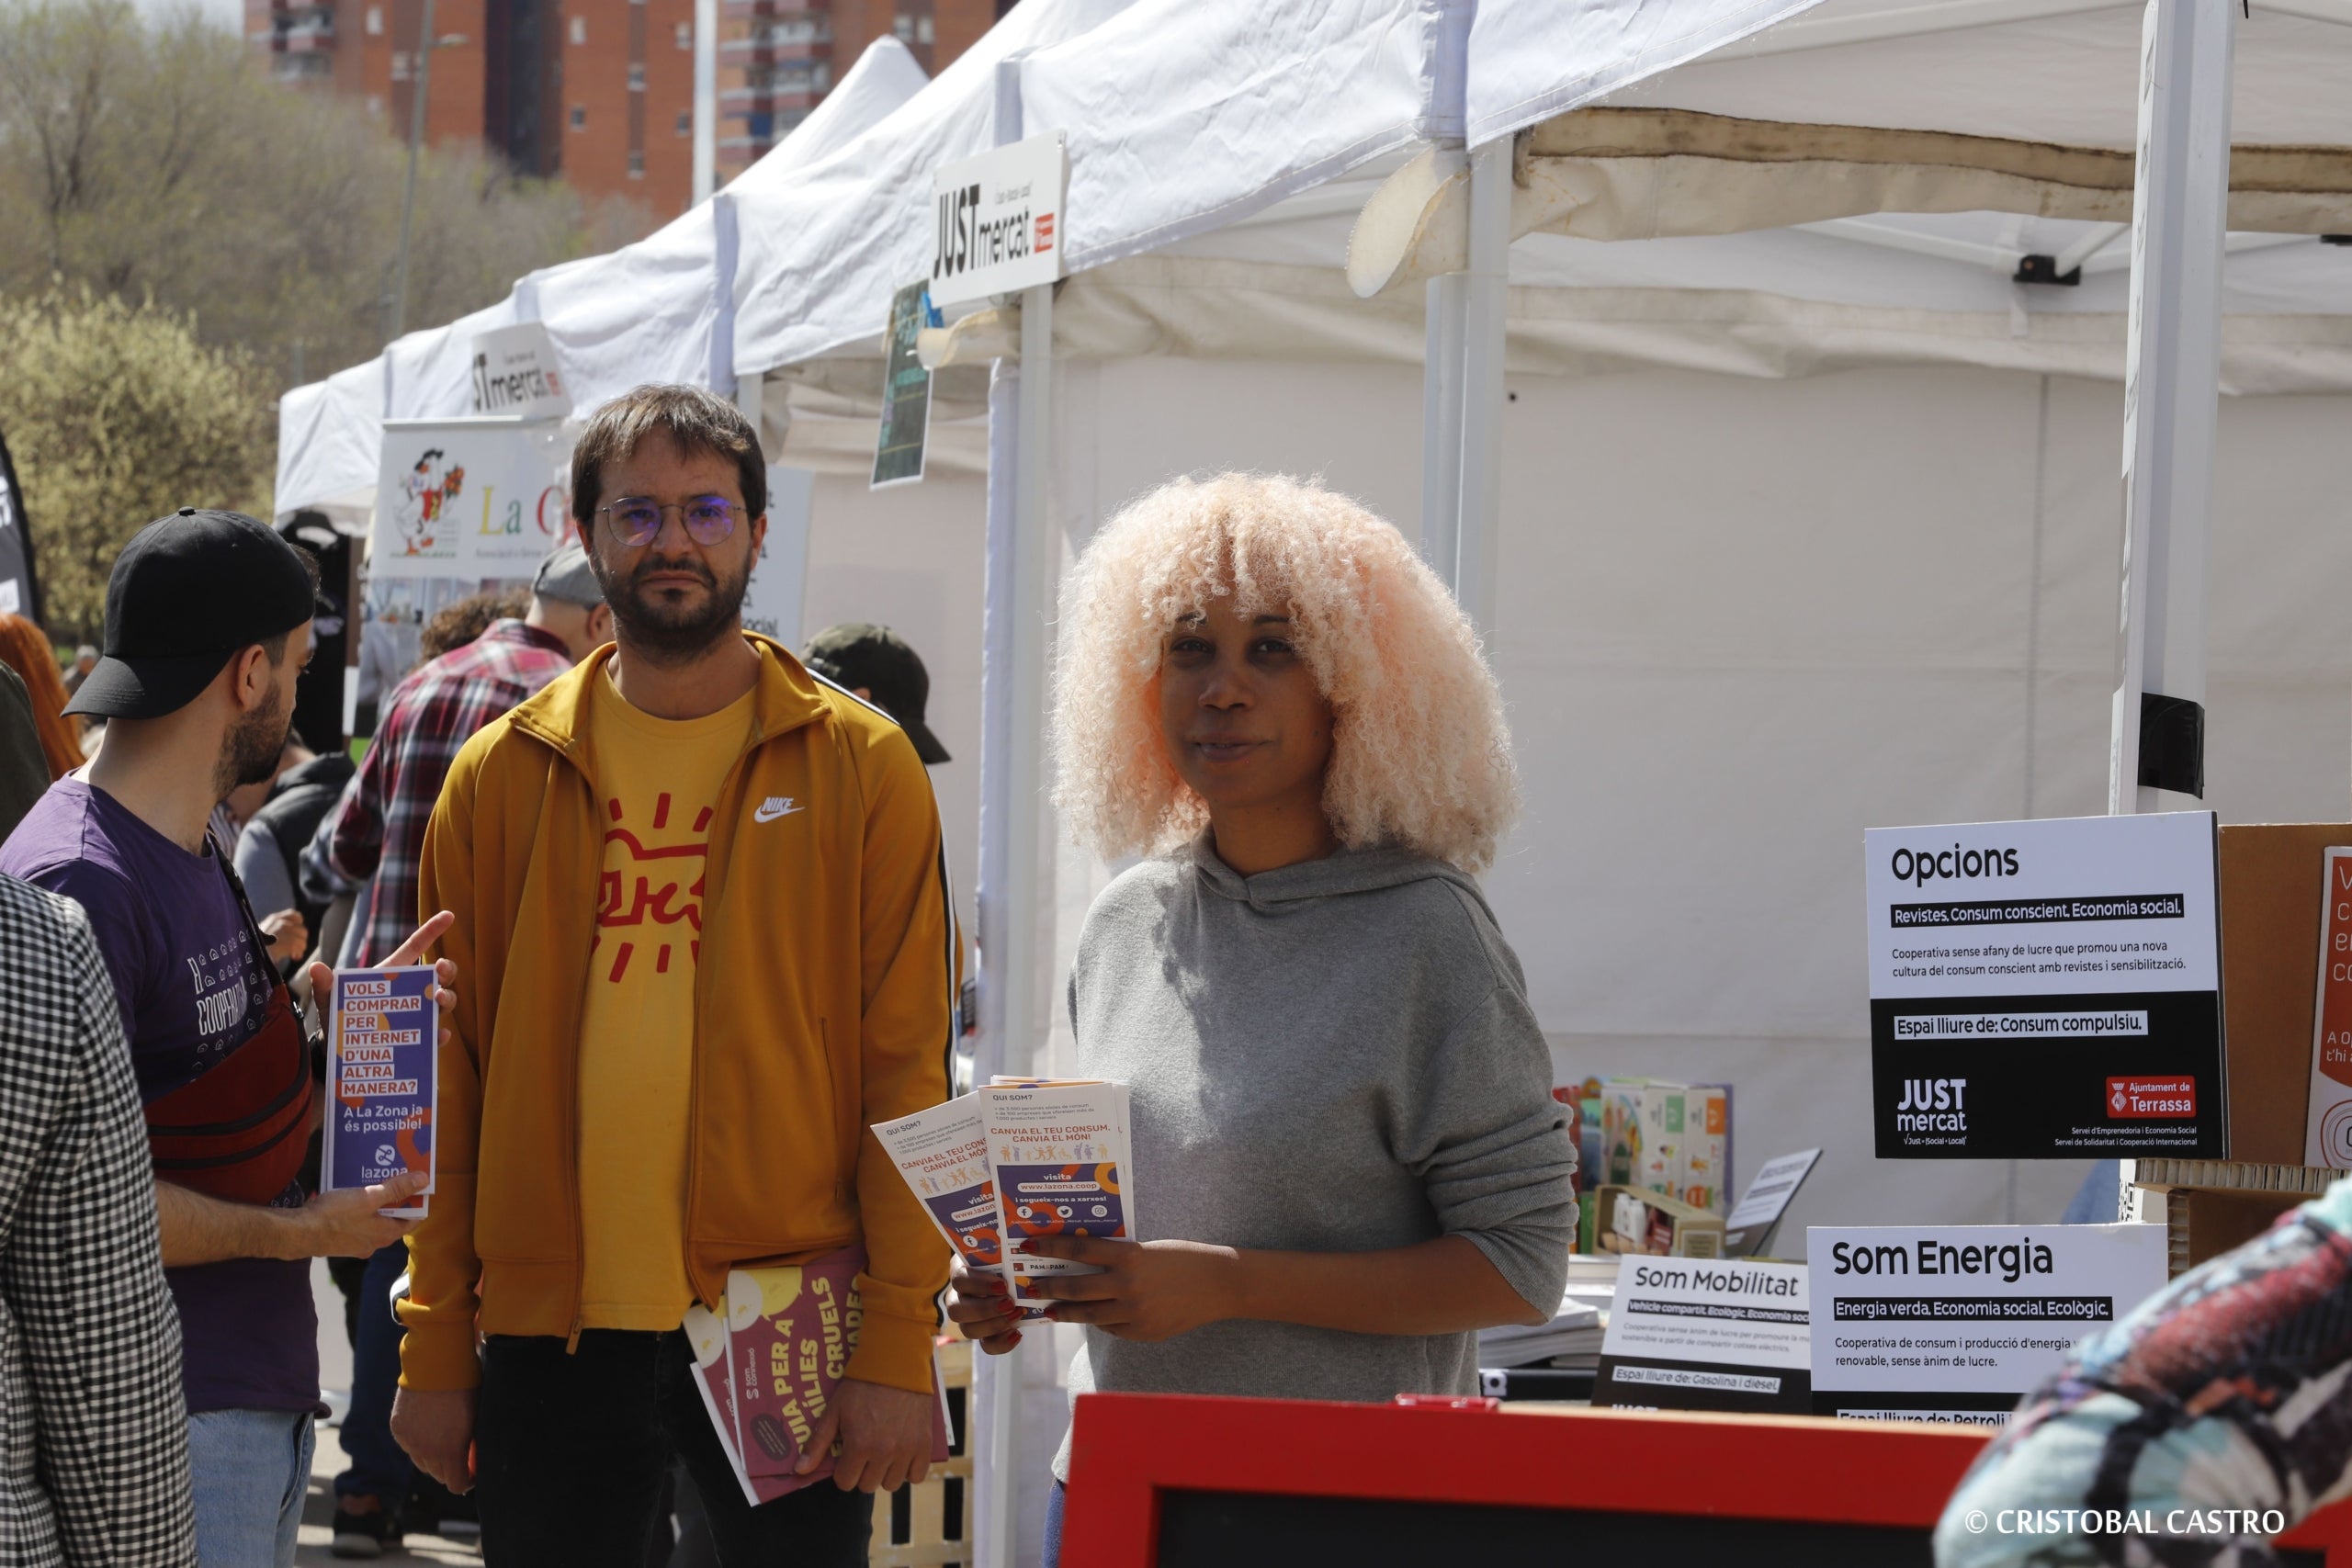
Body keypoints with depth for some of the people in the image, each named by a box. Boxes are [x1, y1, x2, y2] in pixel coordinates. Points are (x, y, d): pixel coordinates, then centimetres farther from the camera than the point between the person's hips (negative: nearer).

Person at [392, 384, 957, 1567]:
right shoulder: (501, 779, 7)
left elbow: (907, 1064, -2)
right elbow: (450, 1080, 8)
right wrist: (435, 1348, 3)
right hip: (551, 1332, 2)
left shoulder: (861, 765, 2)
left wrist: (899, 1340, -9)